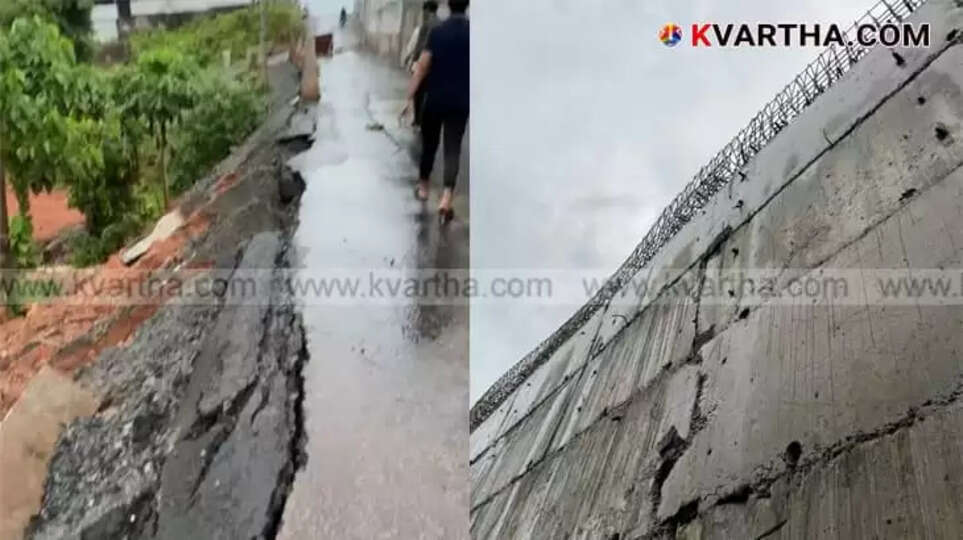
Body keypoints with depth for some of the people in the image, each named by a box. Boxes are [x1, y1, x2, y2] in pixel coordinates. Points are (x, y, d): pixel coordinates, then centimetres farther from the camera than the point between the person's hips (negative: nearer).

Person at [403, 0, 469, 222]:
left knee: (429, 144, 17)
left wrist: (410, 97, -6)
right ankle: (446, 198, -15)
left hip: (435, 99, 0)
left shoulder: (437, 32, -5)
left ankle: (423, 187, 32)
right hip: (460, 101, 0)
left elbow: (422, 66, -9)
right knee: (453, 149, 0)